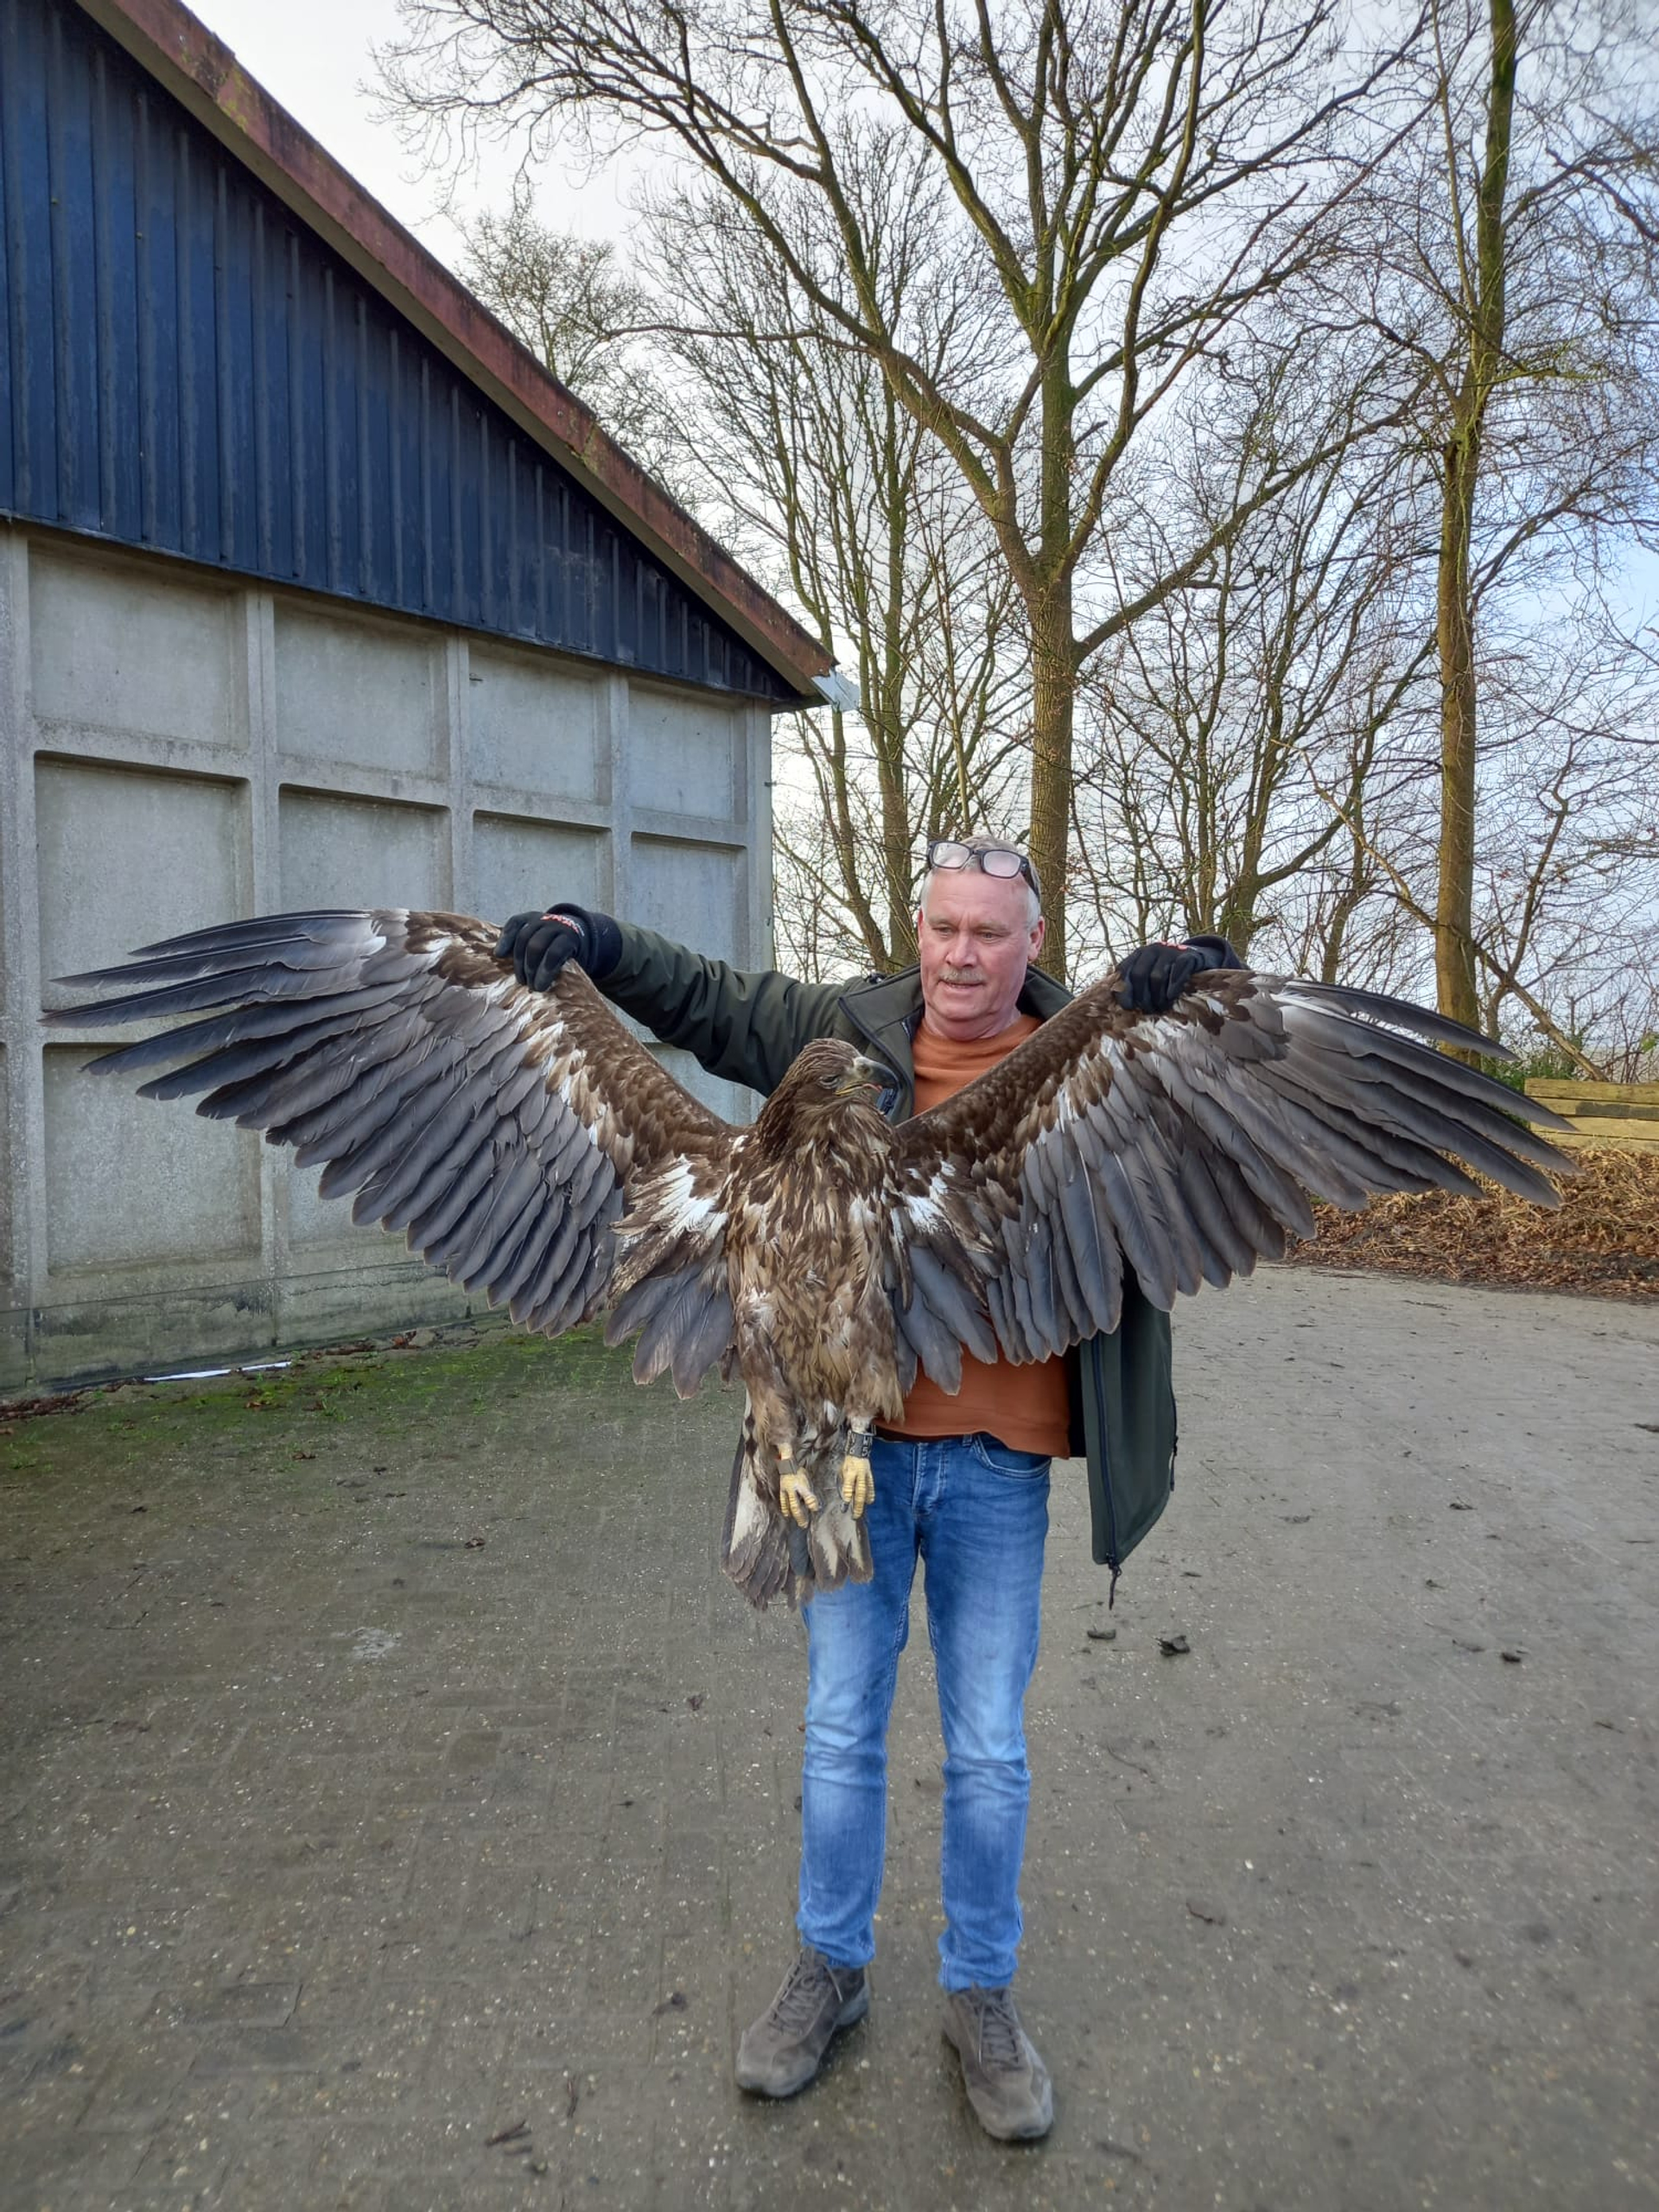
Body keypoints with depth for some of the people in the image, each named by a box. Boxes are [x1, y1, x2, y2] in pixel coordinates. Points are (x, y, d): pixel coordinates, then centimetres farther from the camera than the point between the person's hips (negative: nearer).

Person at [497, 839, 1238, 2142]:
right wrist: (591, 940, -6)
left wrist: (1205, 974, -19)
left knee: (990, 1752, 12)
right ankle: (832, 1966, 38)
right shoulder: (846, 1031, 2)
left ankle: (982, 1993, 35)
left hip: (998, 1462, -1)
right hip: (857, 1445, 1)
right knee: (841, 1728, 16)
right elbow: (700, 999, 8)